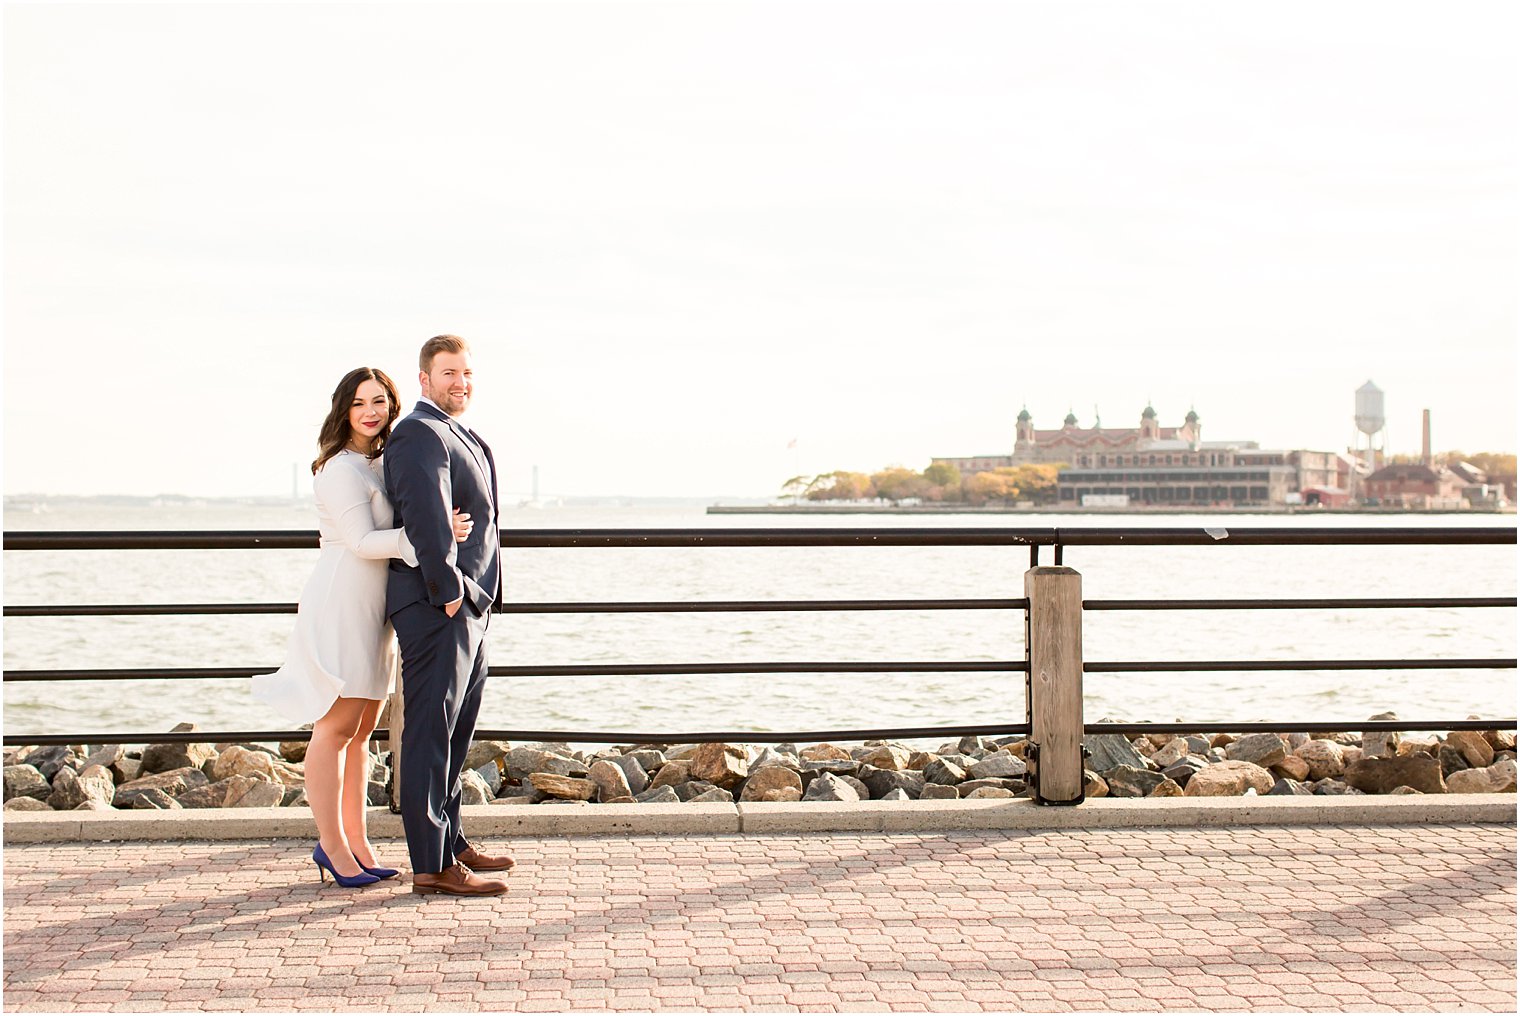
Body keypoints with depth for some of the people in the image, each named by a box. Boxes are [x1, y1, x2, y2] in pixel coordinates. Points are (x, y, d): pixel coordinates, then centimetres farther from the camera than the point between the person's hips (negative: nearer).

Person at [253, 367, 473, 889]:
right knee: (336, 728, -4)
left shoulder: (382, 462, 16)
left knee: (361, 730, 12)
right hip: (341, 604, -9)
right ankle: (331, 844, 2)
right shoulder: (342, 469, -12)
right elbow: (363, 542, -18)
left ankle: (356, 839, 18)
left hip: (372, 610, 9)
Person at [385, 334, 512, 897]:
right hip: (437, 606, -11)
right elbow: (426, 517, -22)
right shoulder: (419, 434, -12)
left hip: (466, 606, 11)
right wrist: (449, 592, -22)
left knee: (457, 730, 17)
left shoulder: (460, 438, 21)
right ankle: (432, 865, -7)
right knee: (430, 733, -8)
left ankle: (450, 841, 28)